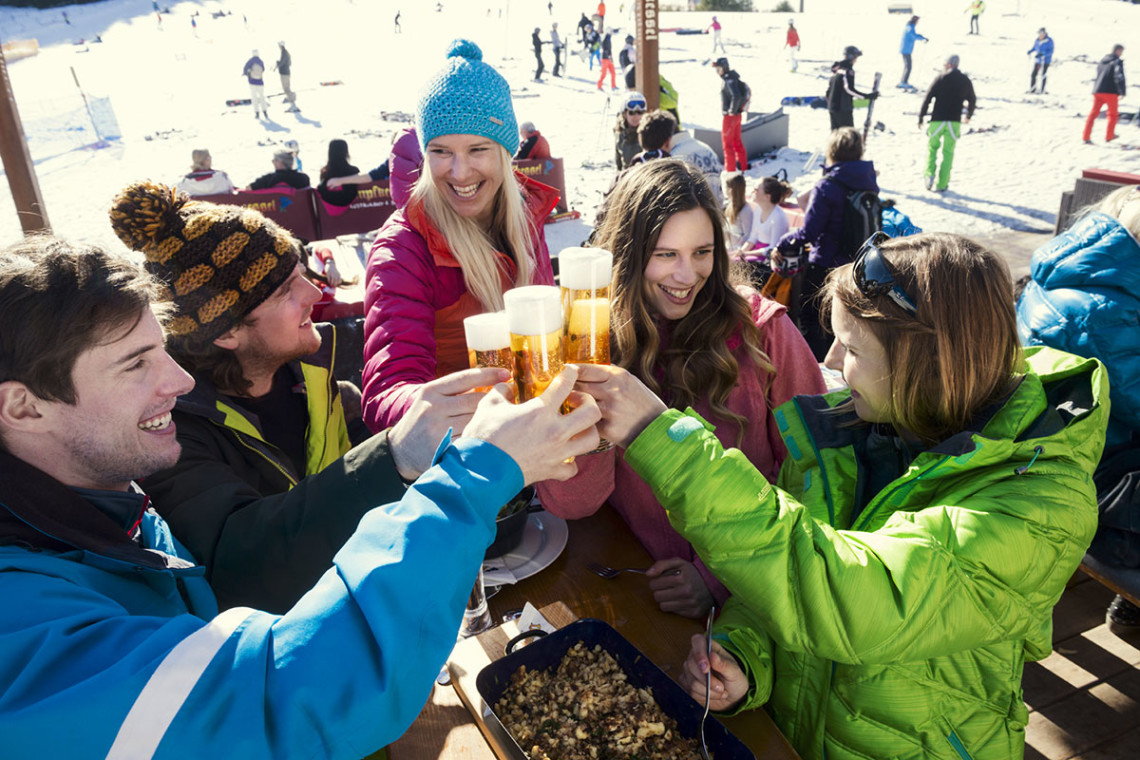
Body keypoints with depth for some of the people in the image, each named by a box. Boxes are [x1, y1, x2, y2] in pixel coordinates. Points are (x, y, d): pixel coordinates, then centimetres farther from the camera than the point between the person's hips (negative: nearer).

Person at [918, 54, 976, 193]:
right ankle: (941, 184, 9)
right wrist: (968, 116, 36)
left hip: (937, 120, -2)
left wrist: (921, 117, 2)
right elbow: (972, 100, 19)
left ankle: (929, 174, -6)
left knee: (932, 147, 15)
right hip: (954, 122, 2)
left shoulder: (940, 79, -4)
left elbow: (927, 99, -7)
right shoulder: (966, 81, 8)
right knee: (948, 152, 9)